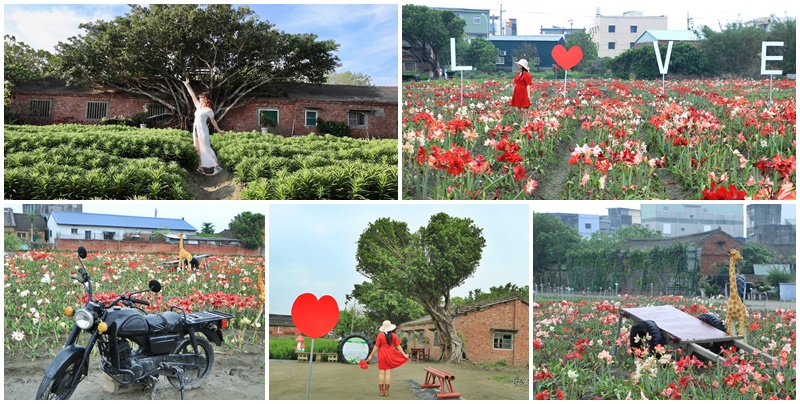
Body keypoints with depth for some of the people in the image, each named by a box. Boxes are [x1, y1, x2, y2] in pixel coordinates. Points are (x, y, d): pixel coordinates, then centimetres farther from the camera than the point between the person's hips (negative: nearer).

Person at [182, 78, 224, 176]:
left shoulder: (209, 110, -8)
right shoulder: (198, 106, 10)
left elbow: (213, 121, 1)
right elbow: (192, 95, 13)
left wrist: (218, 130, 6)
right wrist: (187, 85, 14)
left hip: (202, 130, -8)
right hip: (196, 130, 8)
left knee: (206, 148, -9)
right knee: (199, 149, 8)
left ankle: (217, 166, -8)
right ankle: (203, 167, 11)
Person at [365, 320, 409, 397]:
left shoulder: (380, 336, -6)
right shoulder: (394, 336, -1)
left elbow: (376, 347, -5)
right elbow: (398, 346, -1)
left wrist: (371, 355, 1)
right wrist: (404, 354, 6)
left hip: (382, 356, -2)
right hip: (390, 355, 2)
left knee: (381, 372, 2)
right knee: (388, 372, 4)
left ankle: (381, 391, 2)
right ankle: (386, 391, 4)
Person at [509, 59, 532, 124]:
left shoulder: (527, 75, -8)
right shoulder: (517, 74, 14)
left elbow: (528, 85, -12)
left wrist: (528, 95, -19)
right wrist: (513, 93, 17)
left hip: (523, 94, -8)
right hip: (517, 94, 8)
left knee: (523, 109, -7)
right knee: (518, 109, 8)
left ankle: (525, 123, 2)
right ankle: (523, 121, 23)